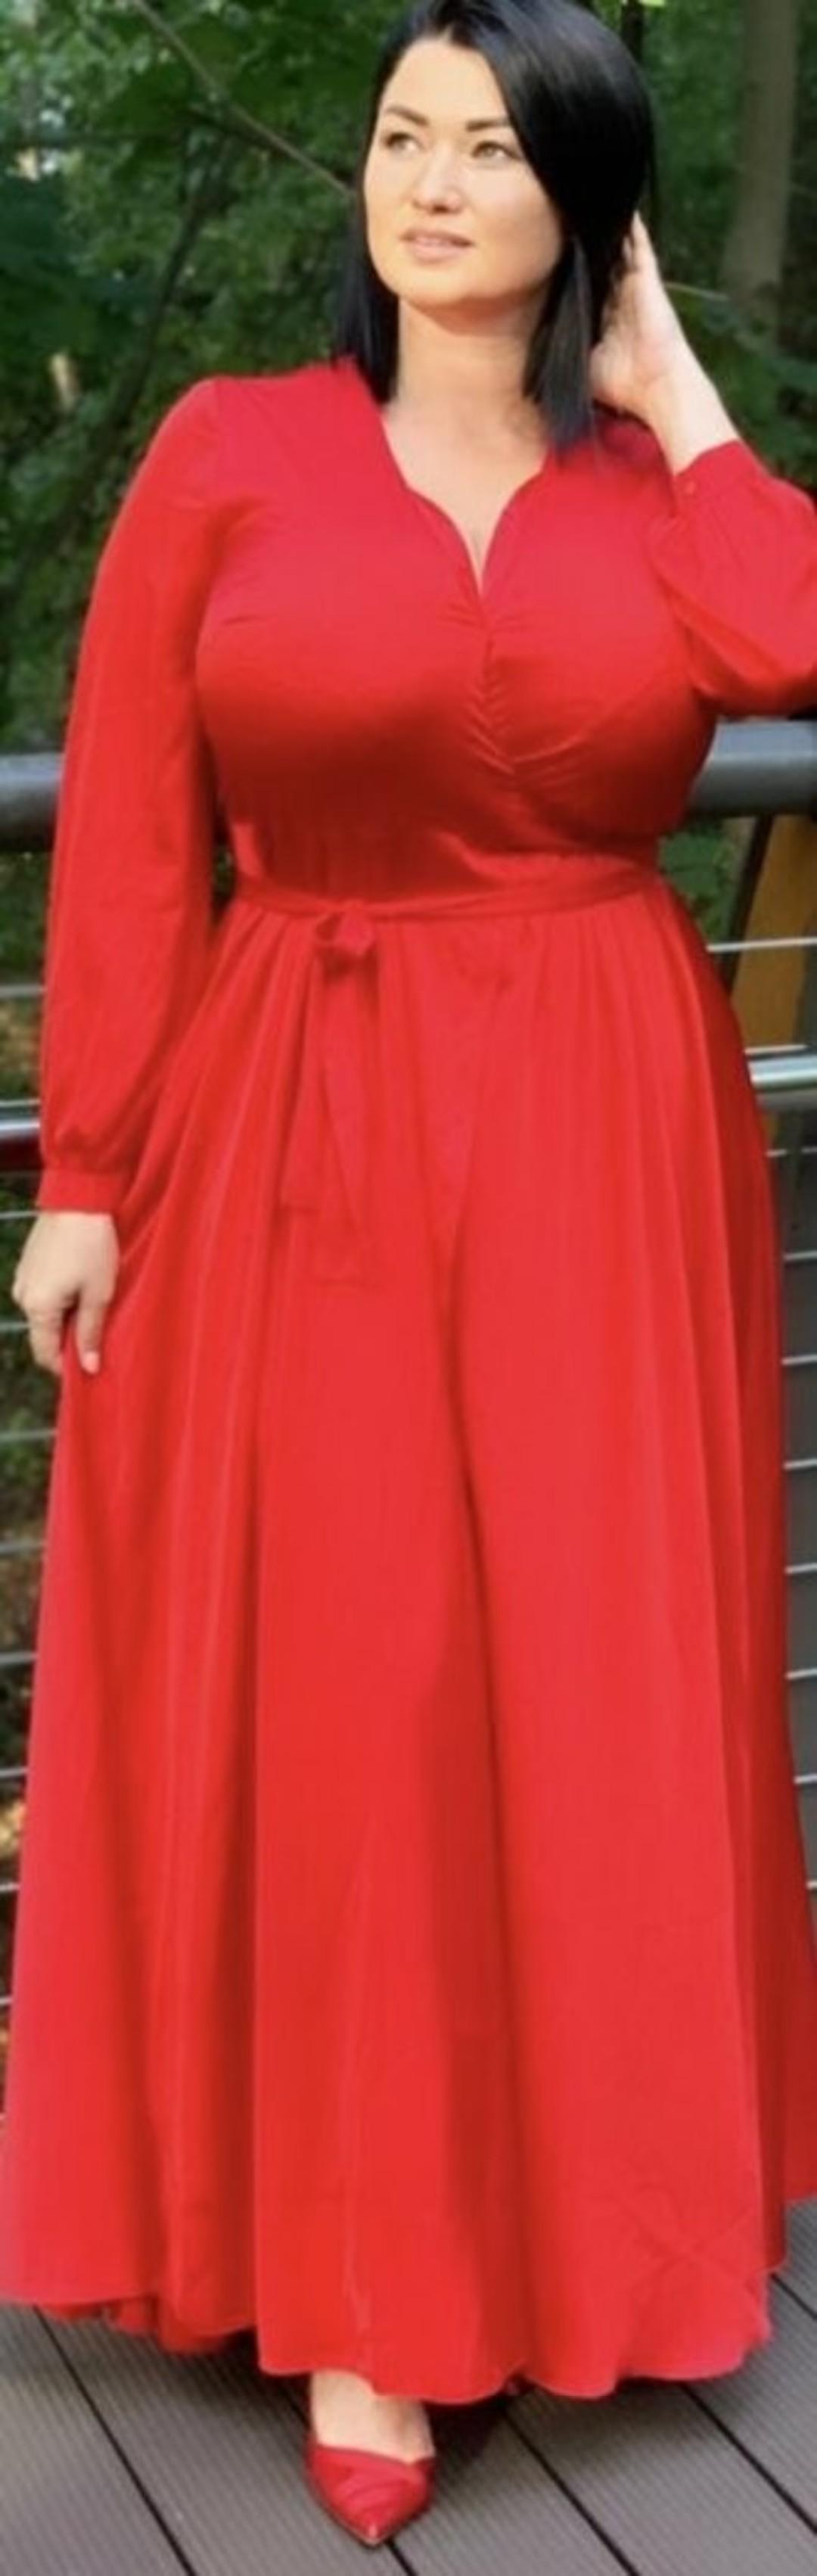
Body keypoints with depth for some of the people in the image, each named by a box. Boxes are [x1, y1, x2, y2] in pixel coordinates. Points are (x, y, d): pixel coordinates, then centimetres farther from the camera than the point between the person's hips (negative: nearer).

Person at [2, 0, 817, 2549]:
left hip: (604, 1141, 2)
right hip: (298, 1135, -2)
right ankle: (358, 2280, 15)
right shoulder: (228, 452, 0)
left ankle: (591, 2202, 31)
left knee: (595, 1692, 10)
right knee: (331, 1702, 2)